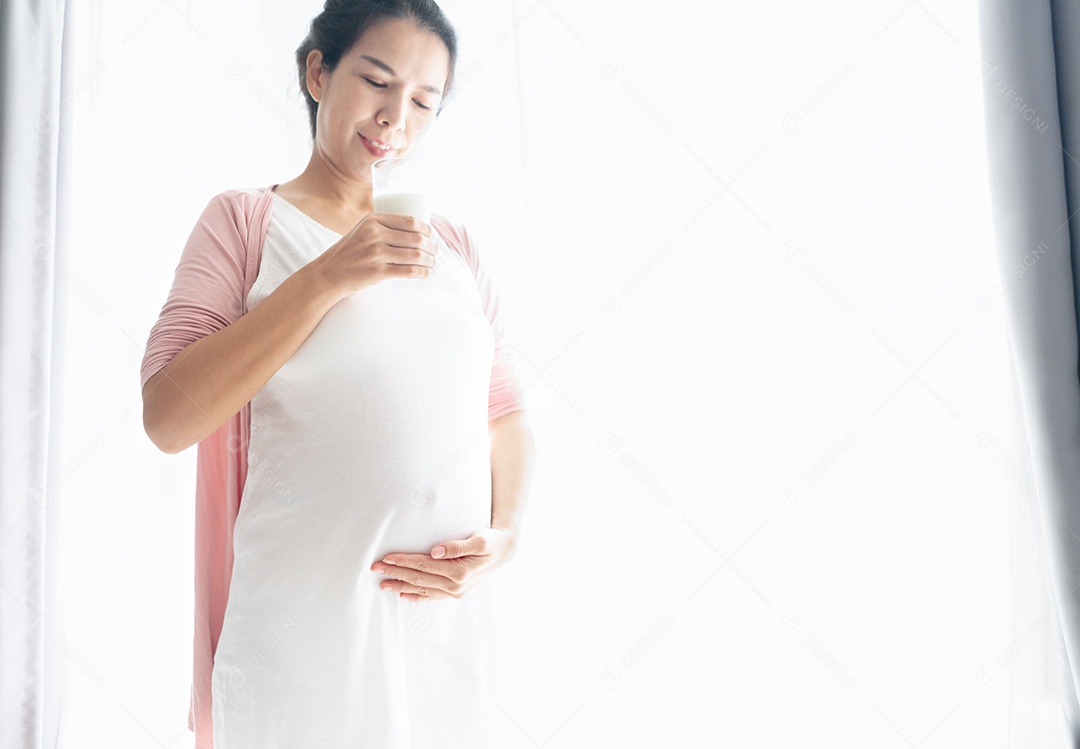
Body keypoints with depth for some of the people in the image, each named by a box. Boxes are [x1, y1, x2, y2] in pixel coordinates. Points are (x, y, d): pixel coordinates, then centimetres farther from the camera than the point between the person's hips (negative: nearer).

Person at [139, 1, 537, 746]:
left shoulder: (455, 246, 12)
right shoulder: (244, 220, 2)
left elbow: (509, 412, 13)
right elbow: (167, 417, -9)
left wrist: (506, 530, -6)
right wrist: (326, 279, -15)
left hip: (450, 618, 4)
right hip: (305, 622, -3)